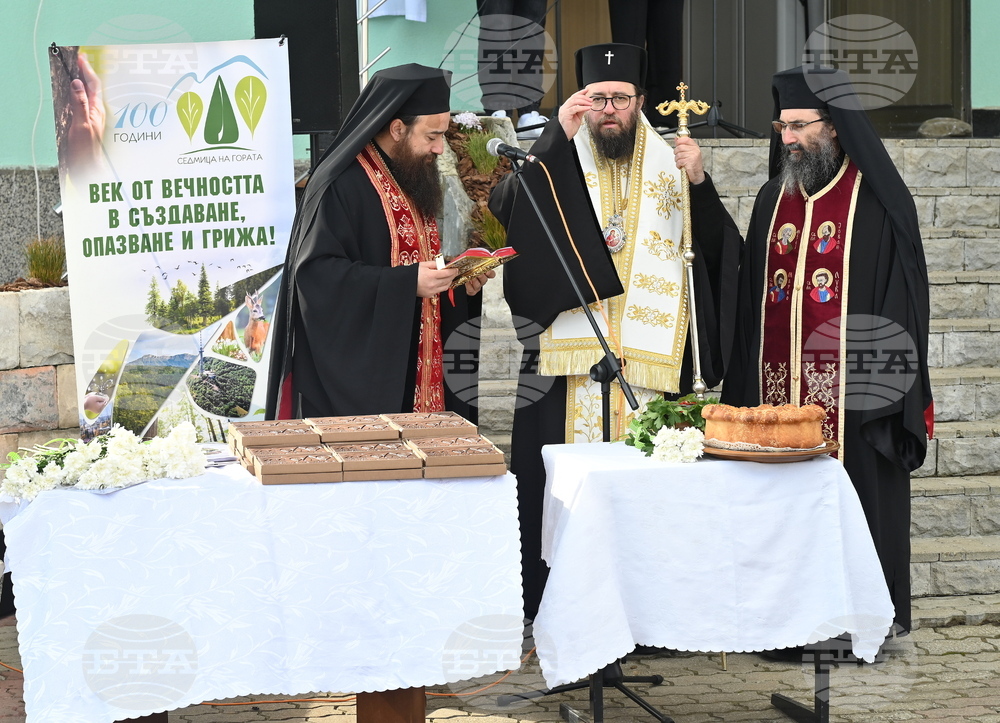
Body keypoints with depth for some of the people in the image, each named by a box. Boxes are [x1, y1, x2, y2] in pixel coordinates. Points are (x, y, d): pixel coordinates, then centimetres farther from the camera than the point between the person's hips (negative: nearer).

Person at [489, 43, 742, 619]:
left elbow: (722, 251, 5)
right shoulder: (557, 163, 7)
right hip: (565, 358, -1)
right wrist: (558, 135, -17)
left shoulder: (667, 166, 12)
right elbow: (505, 211, -13)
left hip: (649, 360, 2)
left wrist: (699, 184, -11)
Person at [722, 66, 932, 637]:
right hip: (780, 390, 5)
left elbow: (903, 301, -6)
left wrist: (894, 390, -14)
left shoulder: (878, 201, -3)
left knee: (857, 501, -1)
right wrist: (745, 392, 9)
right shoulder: (774, 199, 14)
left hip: (851, 391, -5)